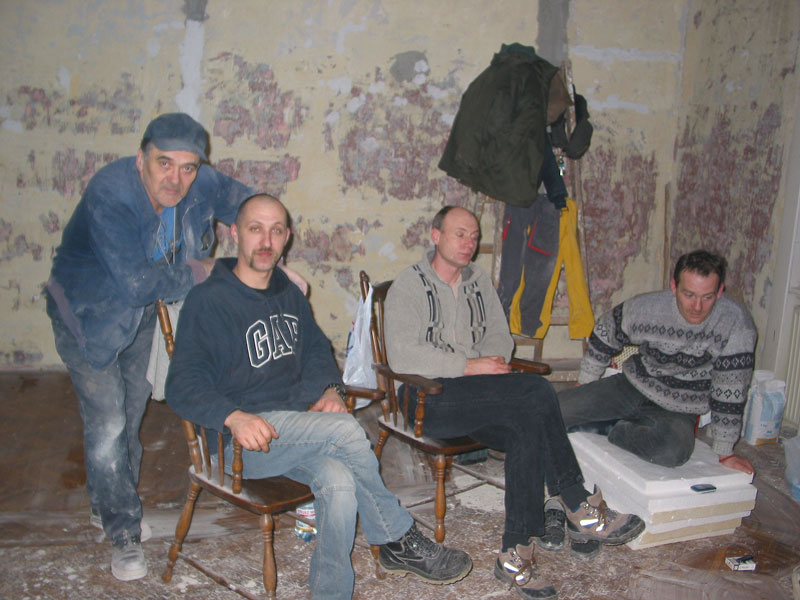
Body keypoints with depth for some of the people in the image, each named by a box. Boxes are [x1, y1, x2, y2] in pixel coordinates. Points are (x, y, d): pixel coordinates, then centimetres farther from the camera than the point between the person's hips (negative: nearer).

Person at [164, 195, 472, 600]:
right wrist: (234, 417, -29)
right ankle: (400, 541, -9)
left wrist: (330, 389, 4)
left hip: (299, 433, 5)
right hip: (239, 443, -5)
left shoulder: (289, 294, 16)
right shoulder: (207, 301, -5)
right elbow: (183, 385, -10)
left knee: (339, 480, -28)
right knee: (345, 429, -28)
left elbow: (316, 350, 27)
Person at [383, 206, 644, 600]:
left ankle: (515, 556, -22)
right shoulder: (408, 287, -2)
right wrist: (468, 367, -18)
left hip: (478, 397, 6)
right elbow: (402, 356, -15)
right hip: (429, 398, -6)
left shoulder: (479, 281, 19)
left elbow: (500, 335, 19)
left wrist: (491, 363, -5)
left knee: (528, 427, -27)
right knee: (536, 392, -26)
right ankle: (580, 510, -15)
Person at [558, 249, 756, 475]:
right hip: (632, 386, 2)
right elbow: (604, 336, 3)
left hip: (678, 410, -1)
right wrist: (583, 390, 9)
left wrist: (725, 453, -11)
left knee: (672, 451, -37)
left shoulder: (737, 323, -23)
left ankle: (612, 429, -9)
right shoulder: (645, 308, -16)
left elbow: (730, 392, -16)